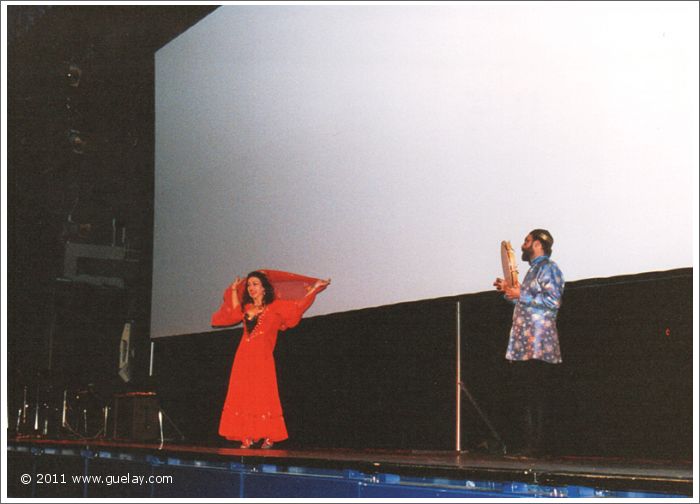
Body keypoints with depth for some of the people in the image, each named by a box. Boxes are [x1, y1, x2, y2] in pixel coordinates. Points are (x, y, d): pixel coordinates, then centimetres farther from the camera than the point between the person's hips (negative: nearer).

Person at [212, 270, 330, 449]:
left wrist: (315, 288, 0)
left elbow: (298, 305, 1)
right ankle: (247, 437, 3)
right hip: (244, 357, 5)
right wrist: (234, 290, 29)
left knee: (263, 397, -6)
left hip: (262, 359, -4)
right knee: (242, 397, 0)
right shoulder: (246, 308, 15)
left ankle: (268, 437, -1)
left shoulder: (275, 307, 1)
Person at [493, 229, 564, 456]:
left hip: (538, 346, -10)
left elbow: (553, 301, -18)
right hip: (523, 346, 10)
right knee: (523, 394, 8)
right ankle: (528, 443, 12)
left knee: (536, 397, -8)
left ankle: (536, 446, -5)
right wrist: (508, 291, 17)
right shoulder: (533, 270, 23)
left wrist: (520, 295, -14)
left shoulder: (547, 268, -6)